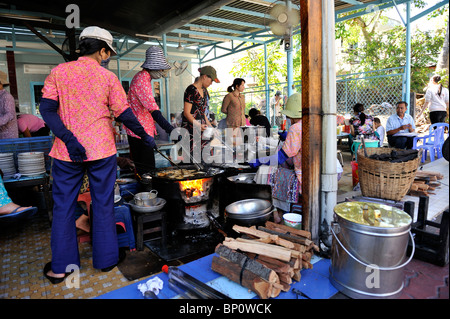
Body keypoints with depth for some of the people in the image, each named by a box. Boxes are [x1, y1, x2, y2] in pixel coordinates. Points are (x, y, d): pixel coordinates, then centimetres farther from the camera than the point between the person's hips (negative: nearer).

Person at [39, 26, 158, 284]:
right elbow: (124, 114, -2)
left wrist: (68, 139, -12)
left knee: (63, 207, 11)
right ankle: (106, 259, 22)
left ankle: (60, 267, 20)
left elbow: (47, 108, -6)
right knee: (103, 205, 10)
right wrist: (146, 137, 9)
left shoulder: (59, 72, 3)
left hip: (67, 154, 2)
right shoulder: (108, 77, -1)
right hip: (101, 151, -1)